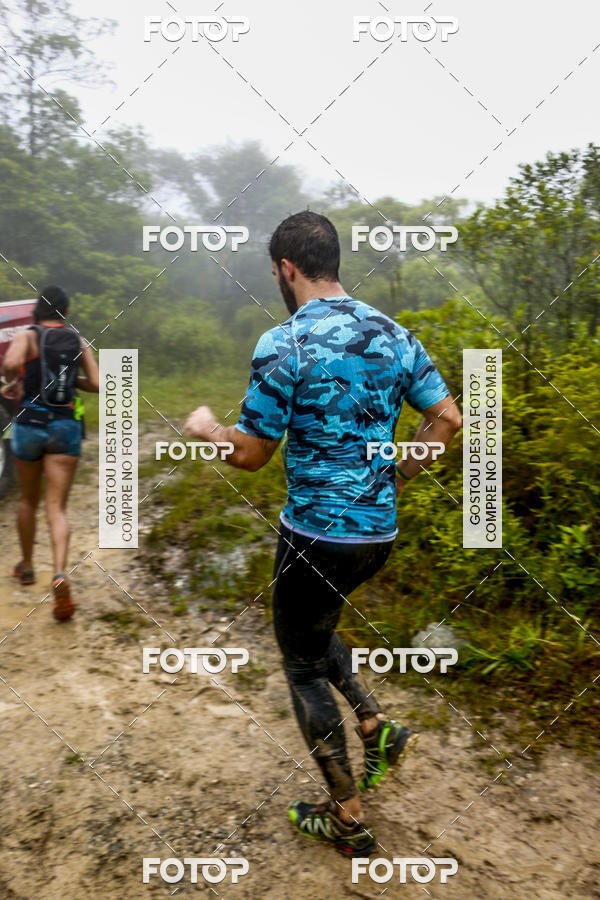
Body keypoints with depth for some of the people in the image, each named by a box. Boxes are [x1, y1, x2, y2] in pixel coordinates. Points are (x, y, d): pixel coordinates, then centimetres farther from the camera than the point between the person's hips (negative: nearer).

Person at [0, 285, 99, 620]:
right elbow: (97, 384, 2)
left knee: (29, 499, 21)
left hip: (30, 424, -1)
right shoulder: (79, 341, 5)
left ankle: (27, 566, 36)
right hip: (66, 427, 1)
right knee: (57, 508, -1)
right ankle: (60, 574, -23)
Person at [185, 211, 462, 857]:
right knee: (312, 629, 31)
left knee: (303, 668, 13)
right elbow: (447, 419, 4)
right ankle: (376, 727, 22)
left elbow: (251, 454, -12)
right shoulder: (394, 334, 3)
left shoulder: (283, 344, -16)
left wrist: (205, 428, 9)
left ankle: (347, 821, 25)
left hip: (316, 534, -7)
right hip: (378, 533, 7)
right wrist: (394, 482, 14)